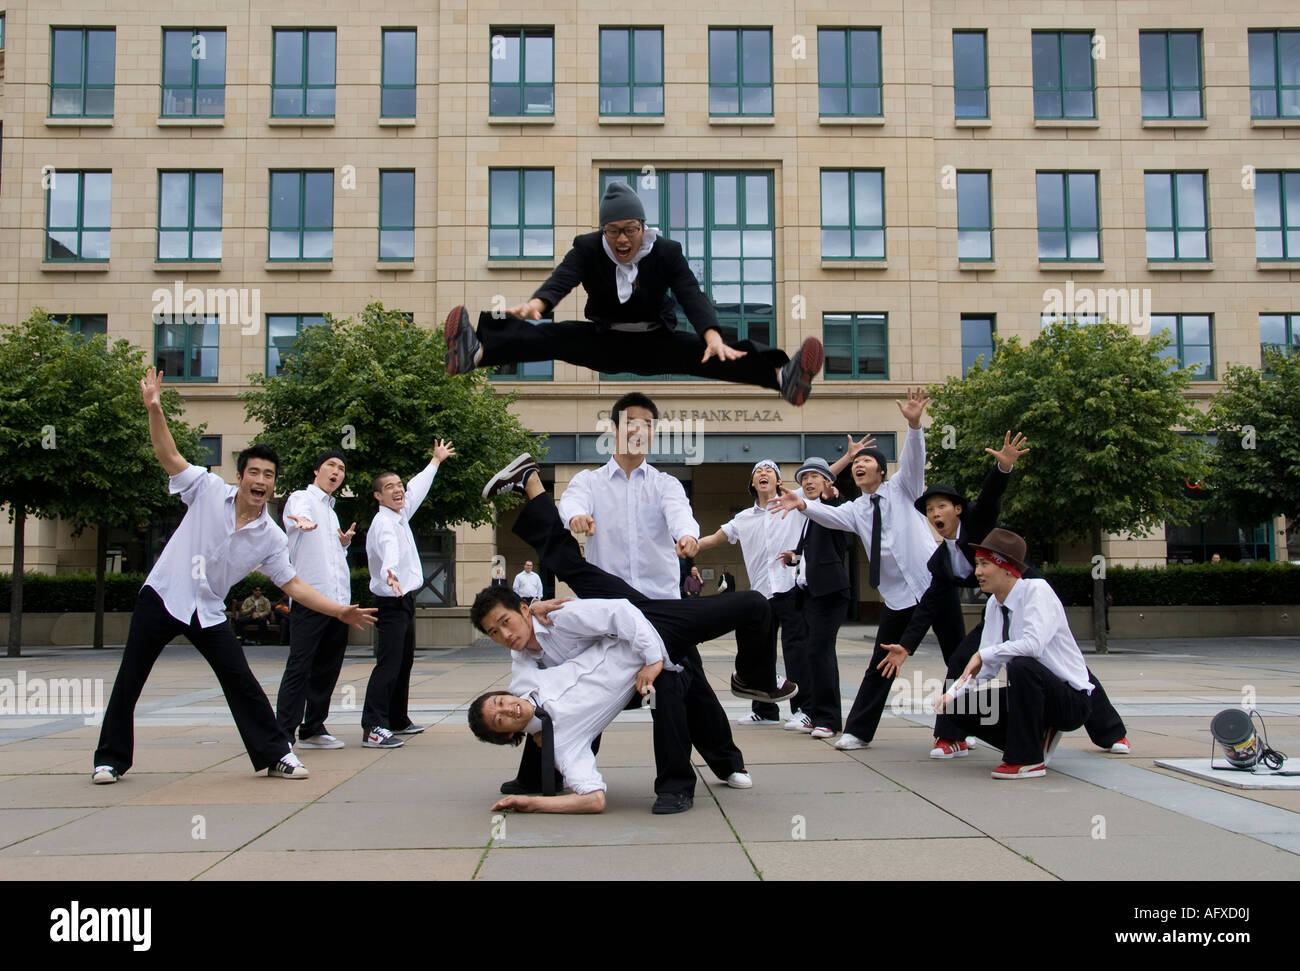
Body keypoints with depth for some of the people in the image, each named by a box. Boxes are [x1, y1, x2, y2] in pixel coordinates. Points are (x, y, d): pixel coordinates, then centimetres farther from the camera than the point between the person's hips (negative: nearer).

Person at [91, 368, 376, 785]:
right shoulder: (209, 490, -9)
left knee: (242, 684, -3)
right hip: (161, 597, -2)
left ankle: (276, 755, 7)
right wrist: (154, 409, -28)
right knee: (128, 682, 4)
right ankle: (111, 759, 20)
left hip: (208, 612, 2)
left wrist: (340, 610, -11)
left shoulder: (271, 538, -4)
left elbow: (293, 585, -2)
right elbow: (169, 457, -13)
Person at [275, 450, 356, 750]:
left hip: (339, 599, 8)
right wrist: (303, 520, -48)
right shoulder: (301, 498, 1)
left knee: (328, 668, 10)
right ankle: (283, 734, -9)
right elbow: (300, 513, -25)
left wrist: (344, 543, 12)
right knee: (300, 666, -10)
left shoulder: (331, 511, 25)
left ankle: (313, 729, 18)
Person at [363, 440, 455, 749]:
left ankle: (397, 720, 29)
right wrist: (389, 572, -62)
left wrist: (436, 460, 41)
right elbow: (389, 548, -42)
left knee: (404, 662, 17)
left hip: (405, 599, 10)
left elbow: (417, 489, 28)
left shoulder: (401, 514, 9)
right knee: (389, 664, -16)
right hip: (391, 601, -10)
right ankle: (373, 728, -20)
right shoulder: (383, 523, -19)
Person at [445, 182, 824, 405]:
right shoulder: (587, 248, -11)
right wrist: (535, 304, -54)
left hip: (656, 343, 0)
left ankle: (781, 376, -50)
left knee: (703, 353, -27)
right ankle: (476, 352, -52)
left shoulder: (666, 251, -12)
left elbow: (692, 295, -25)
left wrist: (713, 337, -46)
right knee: (552, 337, -27)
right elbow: (561, 279, -29)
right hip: (602, 341, 0)